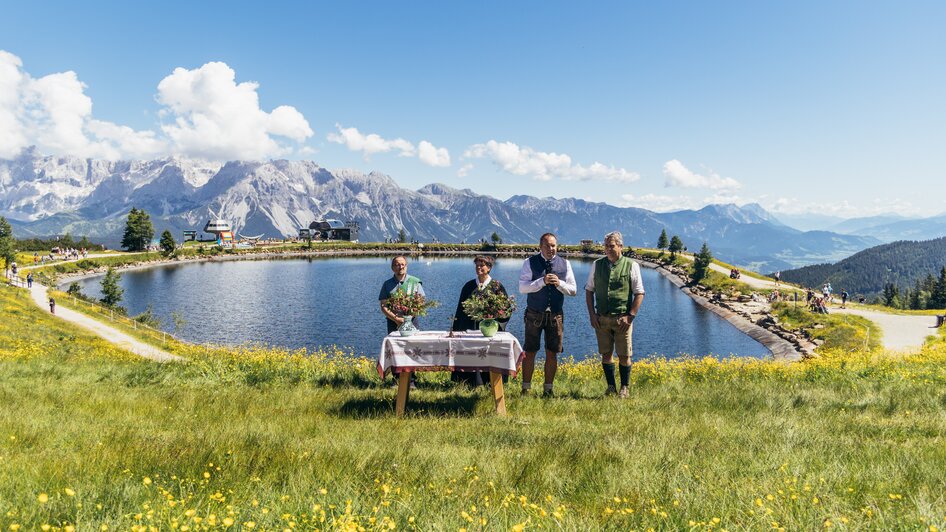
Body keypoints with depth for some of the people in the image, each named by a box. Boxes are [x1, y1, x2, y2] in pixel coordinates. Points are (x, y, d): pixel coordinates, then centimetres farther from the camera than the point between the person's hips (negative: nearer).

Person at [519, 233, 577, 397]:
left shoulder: (565, 264, 6)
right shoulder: (530, 263, -2)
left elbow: (573, 290, 4)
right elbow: (522, 287, -11)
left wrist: (559, 283, -15)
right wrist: (542, 281, -23)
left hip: (556, 314, 2)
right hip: (534, 314, -2)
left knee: (552, 353, 6)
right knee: (529, 352, 2)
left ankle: (548, 389, 18)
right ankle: (526, 388, 13)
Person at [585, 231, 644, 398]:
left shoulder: (631, 266, -1)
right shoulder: (597, 265, 6)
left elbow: (639, 293, -1)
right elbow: (589, 290, 11)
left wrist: (630, 317, -8)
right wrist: (592, 314, 2)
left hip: (622, 319, -2)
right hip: (601, 318, 2)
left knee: (624, 356, 2)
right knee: (606, 354, 7)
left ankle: (624, 388, 17)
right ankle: (610, 387, 20)